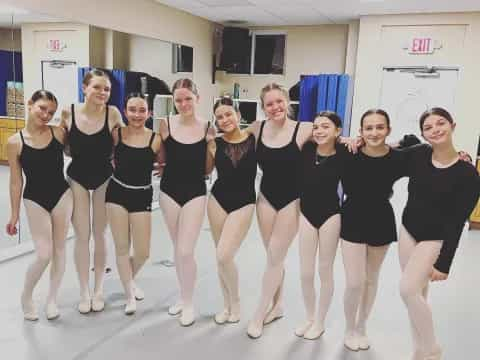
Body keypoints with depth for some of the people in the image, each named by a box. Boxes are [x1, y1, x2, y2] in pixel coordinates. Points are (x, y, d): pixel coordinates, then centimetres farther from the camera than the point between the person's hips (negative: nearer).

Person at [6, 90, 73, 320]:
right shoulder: (15, 143, -7)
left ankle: (52, 299, 29)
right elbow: (16, 181, -1)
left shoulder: (58, 133, -5)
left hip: (62, 195, 2)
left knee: (59, 250, 11)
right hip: (34, 200, -2)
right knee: (44, 255, -4)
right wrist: (14, 214, 2)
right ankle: (26, 296, 25)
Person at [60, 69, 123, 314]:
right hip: (77, 178, 0)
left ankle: (98, 289, 27)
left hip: (104, 178, 0)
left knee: (100, 234, 11)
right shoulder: (68, 113, -13)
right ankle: (84, 292, 22)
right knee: (81, 236, 6)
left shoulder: (113, 113, -16)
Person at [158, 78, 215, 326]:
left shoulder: (208, 129, -7)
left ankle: (189, 303, 18)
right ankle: (183, 296, 34)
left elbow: (208, 168, 1)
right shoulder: (165, 125, -5)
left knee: (186, 251, -4)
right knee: (178, 249, 14)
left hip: (195, 193, -2)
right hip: (169, 191, 2)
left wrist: (214, 143, -8)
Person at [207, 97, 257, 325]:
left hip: (244, 203, -3)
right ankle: (227, 304, 30)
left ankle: (236, 302, 15)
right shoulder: (214, 144, -1)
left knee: (224, 256, -11)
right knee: (221, 257, 10)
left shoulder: (254, 139, -6)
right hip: (217, 200, 3)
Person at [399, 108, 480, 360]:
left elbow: (457, 224, -17)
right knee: (417, 292, 11)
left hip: (435, 238, -5)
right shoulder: (418, 155, -7)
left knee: (408, 289, -15)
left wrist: (444, 264, -17)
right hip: (408, 229, 5)